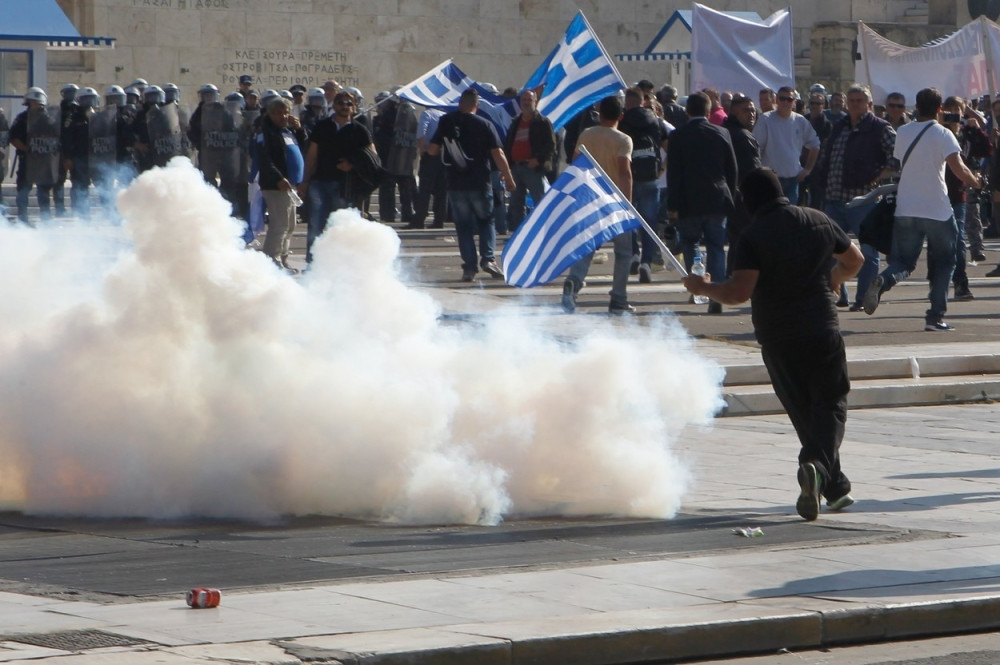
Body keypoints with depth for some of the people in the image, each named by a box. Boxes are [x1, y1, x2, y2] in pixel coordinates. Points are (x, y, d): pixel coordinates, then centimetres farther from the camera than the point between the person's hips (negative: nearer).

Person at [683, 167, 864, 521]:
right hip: (822, 331, 1)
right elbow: (854, 259, 18)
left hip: (777, 341, -1)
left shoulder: (753, 237, -11)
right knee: (830, 403, 6)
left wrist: (703, 288, -3)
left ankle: (835, 487, 16)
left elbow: (739, 292, -20)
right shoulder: (818, 221, 3)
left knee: (803, 411, 14)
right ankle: (819, 463, -22)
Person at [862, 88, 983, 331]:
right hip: (937, 210, -4)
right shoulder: (943, 135, -7)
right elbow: (959, 169, -19)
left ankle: (883, 281, -23)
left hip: (905, 210, 4)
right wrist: (976, 182, 1)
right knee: (943, 263, 12)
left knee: (903, 262, 10)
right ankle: (936, 316, 3)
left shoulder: (902, 133, 8)